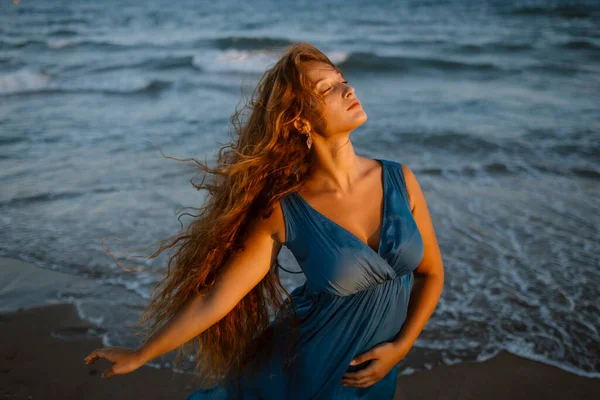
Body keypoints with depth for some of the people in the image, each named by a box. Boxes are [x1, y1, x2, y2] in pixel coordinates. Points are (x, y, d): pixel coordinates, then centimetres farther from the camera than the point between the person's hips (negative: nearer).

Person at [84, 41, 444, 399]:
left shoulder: (400, 180, -13)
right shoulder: (284, 212, -21)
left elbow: (432, 273, -1)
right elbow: (212, 299, -17)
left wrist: (400, 347, -11)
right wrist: (138, 356, -11)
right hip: (302, 369, -2)